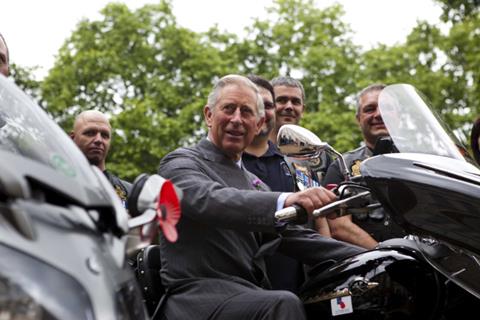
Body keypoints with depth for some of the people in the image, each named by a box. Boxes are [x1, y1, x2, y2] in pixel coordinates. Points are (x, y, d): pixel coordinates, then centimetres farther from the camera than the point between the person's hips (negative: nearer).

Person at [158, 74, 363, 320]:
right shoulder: (179, 163, -1)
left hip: (250, 295, 6)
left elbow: (295, 237, 16)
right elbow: (210, 201, -23)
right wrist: (284, 201, -39)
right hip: (196, 297, -6)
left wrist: (369, 257, 3)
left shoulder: (253, 183, 23)